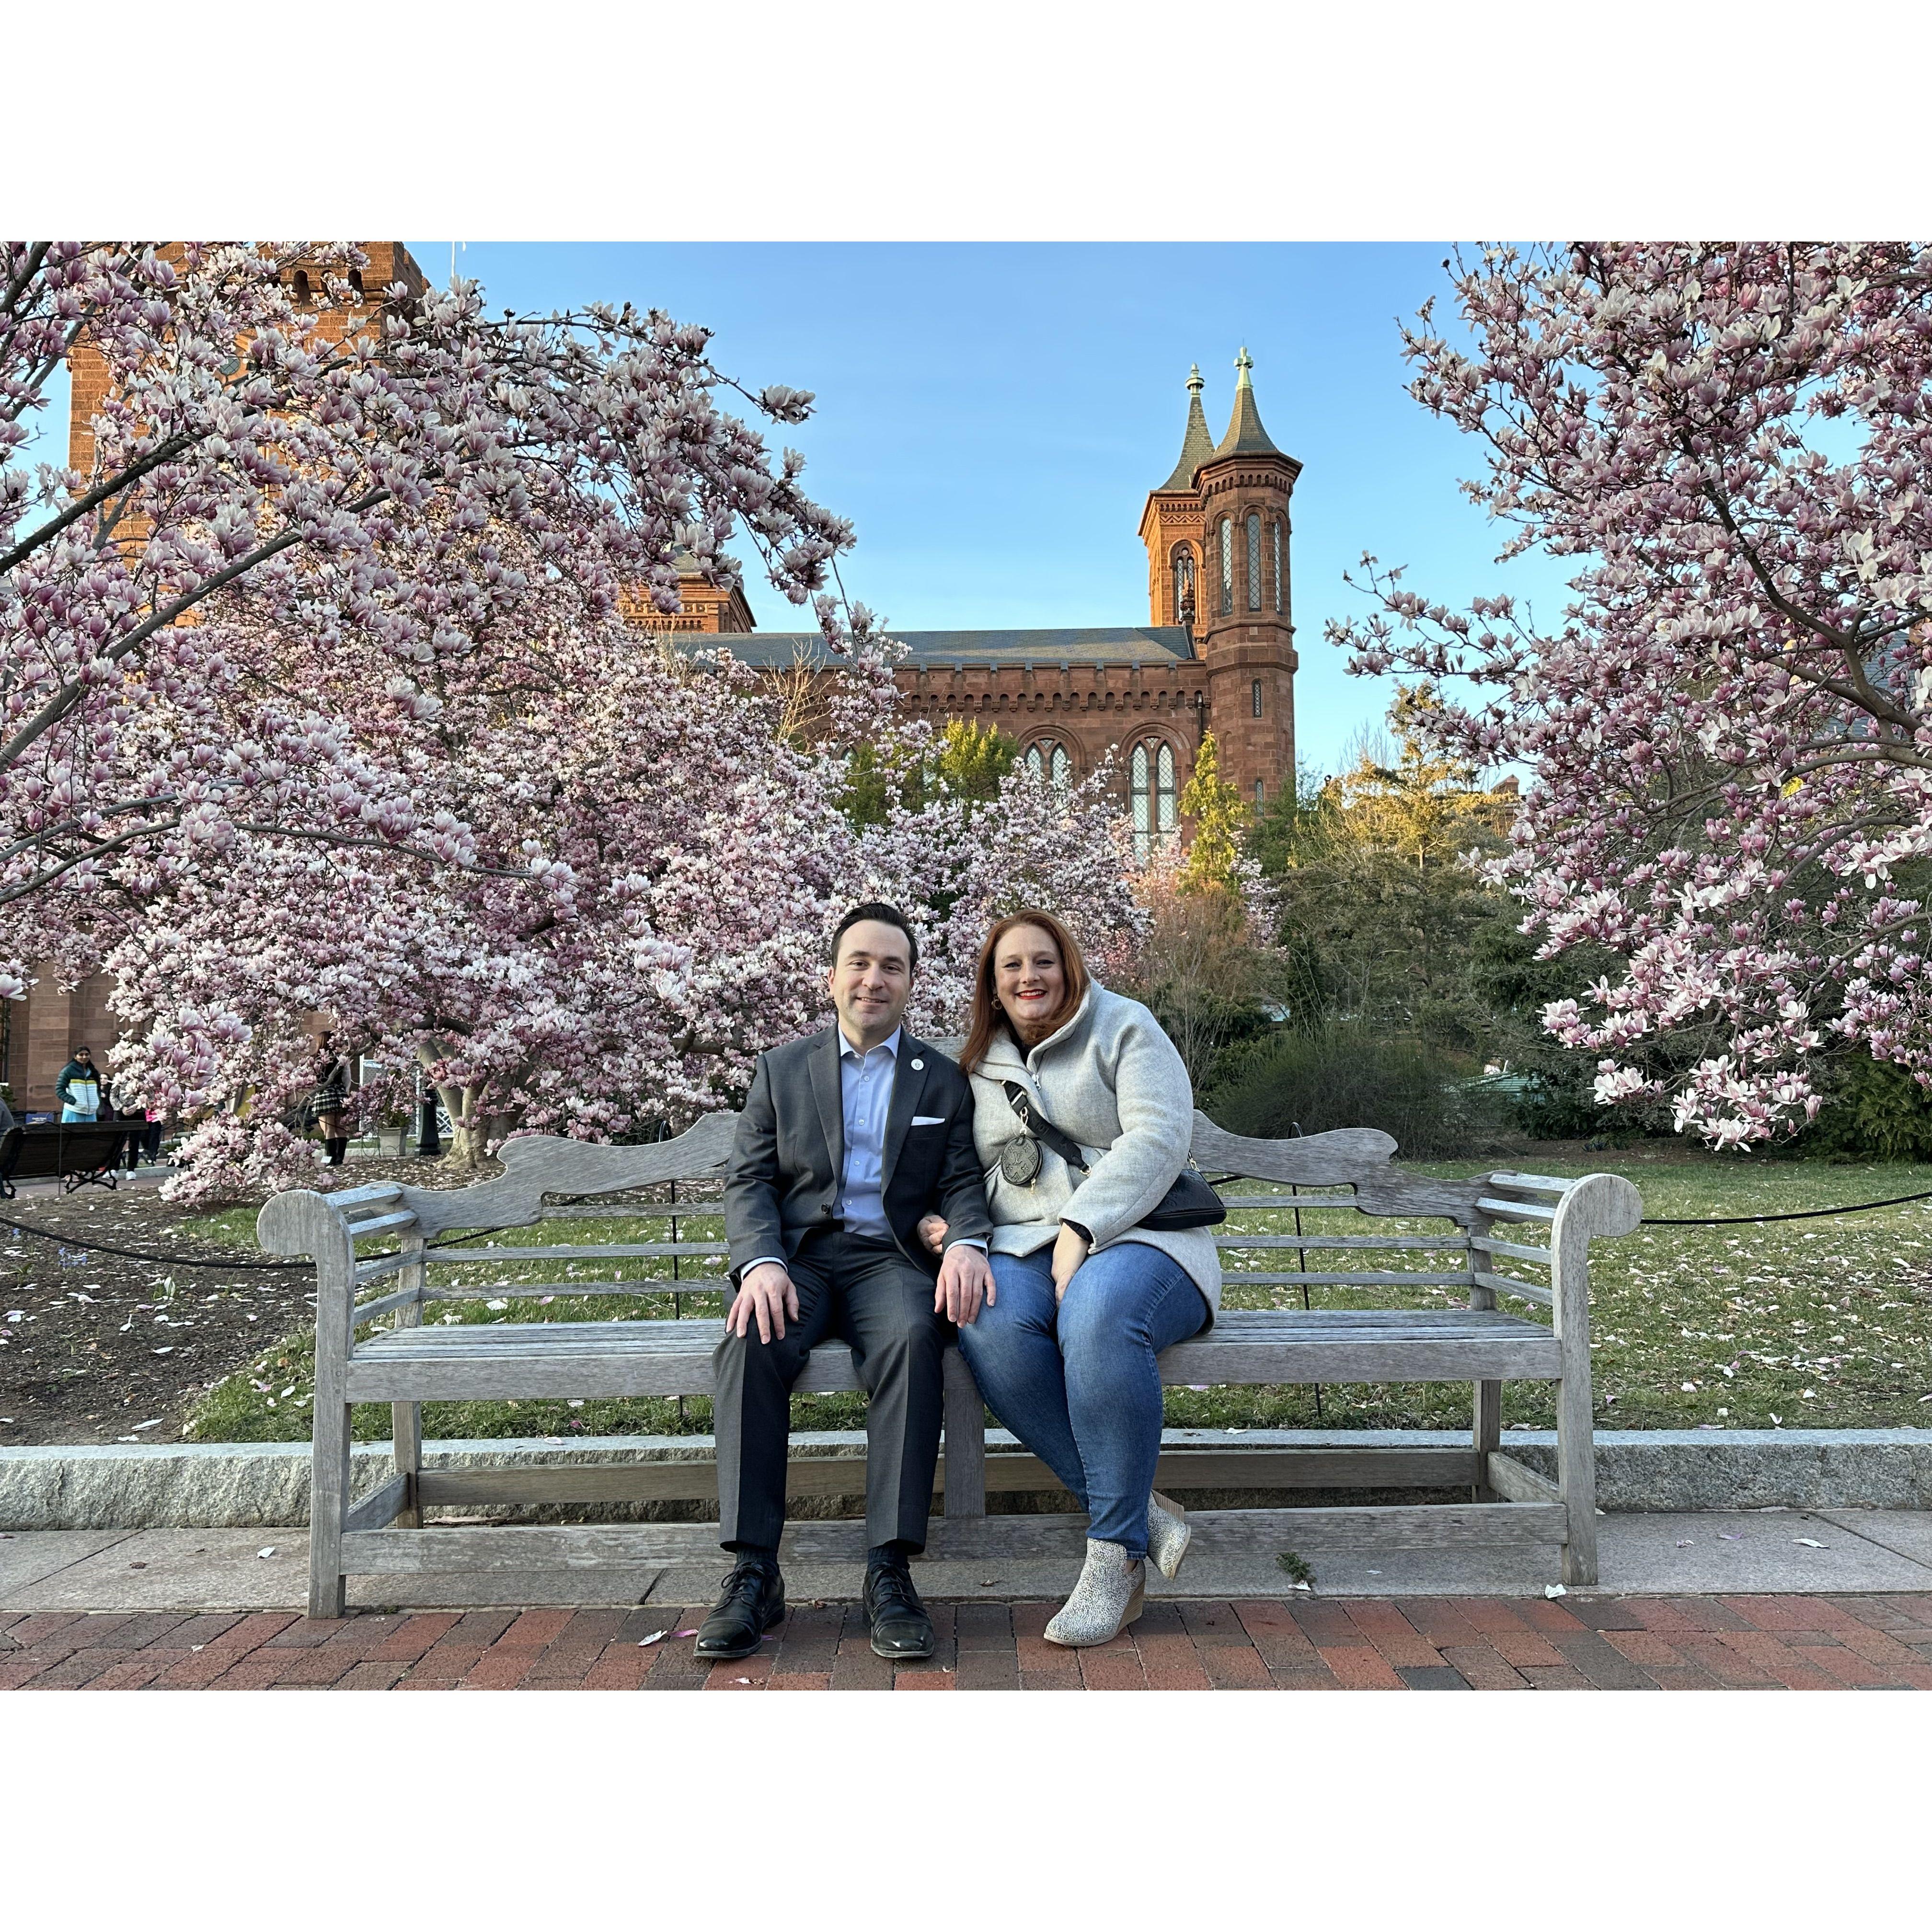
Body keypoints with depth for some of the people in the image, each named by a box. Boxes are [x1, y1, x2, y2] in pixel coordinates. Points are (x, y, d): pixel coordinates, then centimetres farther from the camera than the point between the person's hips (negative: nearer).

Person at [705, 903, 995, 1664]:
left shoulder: (943, 1080, 15)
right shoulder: (781, 1069, 14)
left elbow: (963, 1181, 6)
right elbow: (748, 1182, 5)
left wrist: (965, 1243, -18)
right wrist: (761, 1263, -15)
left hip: (892, 1258, 0)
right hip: (799, 1257, 1)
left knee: (912, 1337, -35)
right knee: (752, 1343, -32)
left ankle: (889, 1571, -30)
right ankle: (753, 1573, -25)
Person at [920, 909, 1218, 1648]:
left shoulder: (1123, 1026, 6)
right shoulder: (980, 1067, 20)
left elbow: (1159, 1137, -8)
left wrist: (1080, 1227, -18)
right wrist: (950, 1225, 3)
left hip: (1137, 1240, -3)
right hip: (1026, 1248, 4)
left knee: (1098, 1311, -38)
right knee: (989, 1324, -32)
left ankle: (1117, 1557, -24)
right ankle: (1144, 1510, -20)